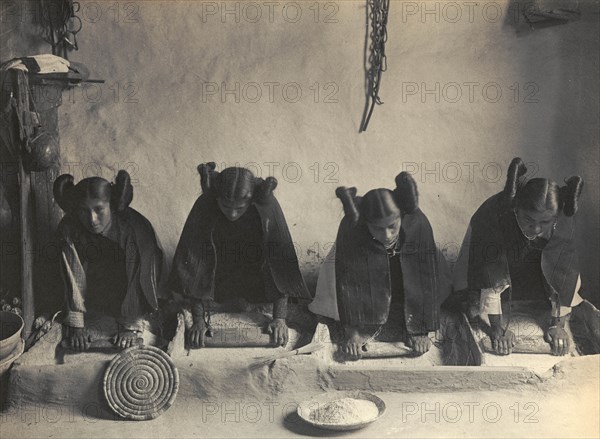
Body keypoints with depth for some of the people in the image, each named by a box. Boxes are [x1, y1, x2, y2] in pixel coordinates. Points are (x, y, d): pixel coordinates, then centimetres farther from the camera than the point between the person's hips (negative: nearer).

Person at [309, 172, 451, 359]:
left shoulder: (417, 223, -37)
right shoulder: (351, 229, -39)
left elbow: (427, 278, -30)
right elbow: (348, 281, -31)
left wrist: (420, 329, -29)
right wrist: (352, 329, -29)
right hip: (366, 270, -1)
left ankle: (411, 325, -7)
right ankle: (359, 329, -10)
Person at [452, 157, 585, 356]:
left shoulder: (563, 222, -37)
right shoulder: (494, 213, -43)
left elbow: (564, 273, -29)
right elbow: (490, 279, -38)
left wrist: (557, 325, -27)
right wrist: (498, 328, -35)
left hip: (533, 254, 3)